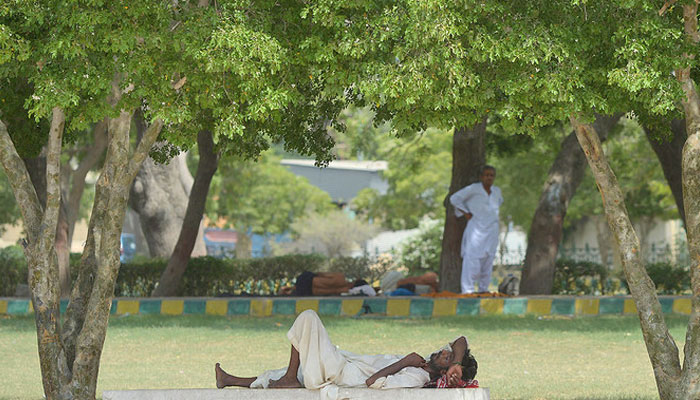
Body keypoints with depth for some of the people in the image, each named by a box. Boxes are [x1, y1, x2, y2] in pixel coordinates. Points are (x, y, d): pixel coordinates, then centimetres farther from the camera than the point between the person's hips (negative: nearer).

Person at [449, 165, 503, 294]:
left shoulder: (496, 191, 10)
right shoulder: (473, 189, -7)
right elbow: (454, 198, -4)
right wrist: (466, 213, -6)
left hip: (491, 230, 6)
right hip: (476, 229, -6)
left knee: (488, 259, 6)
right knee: (472, 258, -12)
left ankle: (484, 289, 14)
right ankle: (467, 290, -12)